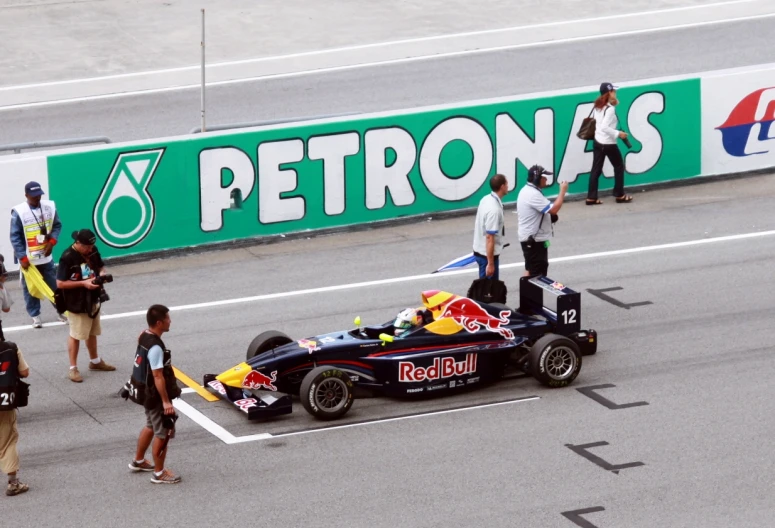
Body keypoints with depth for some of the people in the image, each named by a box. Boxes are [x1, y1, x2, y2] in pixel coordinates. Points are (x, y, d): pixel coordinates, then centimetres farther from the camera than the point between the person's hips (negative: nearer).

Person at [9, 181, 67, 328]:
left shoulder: (49, 207, -4)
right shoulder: (19, 212, -17)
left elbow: (57, 225, 7)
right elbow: (15, 237, -14)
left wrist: (52, 242, -10)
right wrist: (22, 257, -18)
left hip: (45, 256, 3)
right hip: (27, 259, -3)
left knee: (54, 285, 14)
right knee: (30, 288, 6)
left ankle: (61, 310, 29)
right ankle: (35, 316, 18)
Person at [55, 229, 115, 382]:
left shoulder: (92, 250, -2)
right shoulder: (67, 258, -23)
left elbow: (101, 265, 15)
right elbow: (60, 283, -22)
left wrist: (102, 273, -9)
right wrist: (83, 283, -26)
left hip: (93, 300, 7)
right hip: (77, 303, -7)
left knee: (92, 332, 22)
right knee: (76, 335, 1)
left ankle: (95, 361, 38)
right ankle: (73, 368, 10)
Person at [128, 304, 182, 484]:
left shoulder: (144, 336, 1)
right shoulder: (155, 347, -29)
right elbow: (158, 376, -28)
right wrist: (166, 401, -24)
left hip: (144, 390, 10)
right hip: (154, 394, -10)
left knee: (151, 426, 27)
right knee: (163, 433, 4)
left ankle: (138, 461, 42)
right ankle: (159, 473, 14)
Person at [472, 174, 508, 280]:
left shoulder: (485, 199, 2)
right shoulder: (494, 209, -26)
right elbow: (489, 237, -26)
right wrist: (490, 264, -23)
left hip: (479, 250, 9)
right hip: (487, 254, -9)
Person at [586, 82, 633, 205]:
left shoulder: (598, 107, 5)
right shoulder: (610, 109, -20)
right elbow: (604, 127, -27)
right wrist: (618, 134, -18)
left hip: (598, 142, 7)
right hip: (609, 143, -7)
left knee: (596, 169, 8)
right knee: (619, 166, 11)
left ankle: (591, 198, 6)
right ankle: (619, 195, 17)